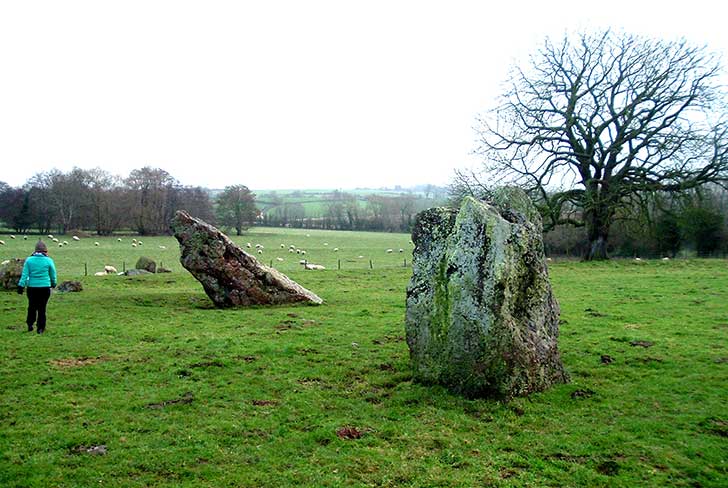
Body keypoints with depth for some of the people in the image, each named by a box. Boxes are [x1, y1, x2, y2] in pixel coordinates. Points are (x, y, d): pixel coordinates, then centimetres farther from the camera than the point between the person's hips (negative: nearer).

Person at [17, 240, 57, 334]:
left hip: (32, 287, 1)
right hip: (45, 287, -1)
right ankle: (40, 328, 9)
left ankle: (30, 325, 19)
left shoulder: (29, 260, -3)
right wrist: (53, 283, 22)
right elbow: (53, 274, 6)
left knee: (32, 306, 18)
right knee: (42, 308, 6)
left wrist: (21, 285, 3)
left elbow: (24, 274, -3)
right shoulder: (48, 261, -5)